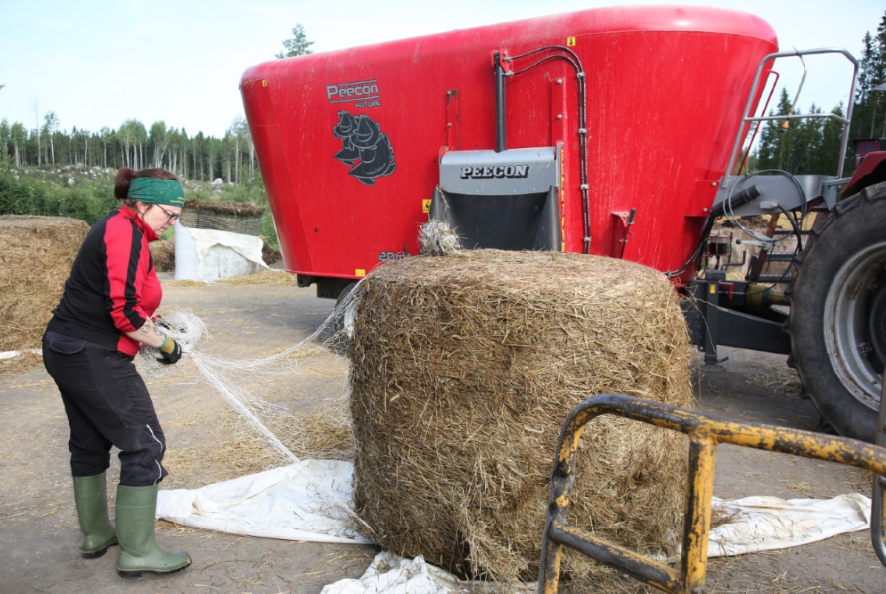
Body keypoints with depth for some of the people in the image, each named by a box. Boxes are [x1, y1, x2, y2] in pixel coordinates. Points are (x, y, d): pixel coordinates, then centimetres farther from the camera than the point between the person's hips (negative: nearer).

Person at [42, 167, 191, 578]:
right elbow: (123, 310, -23)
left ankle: (96, 535, 36)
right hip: (94, 359, -11)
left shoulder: (115, 229, 15)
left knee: (90, 443, 20)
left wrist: (149, 323, 8)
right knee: (145, 445, -3)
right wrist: (164, 343, -11)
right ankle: (137, 552, 5)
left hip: (64, 350, 11)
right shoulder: (127, 232, -16)